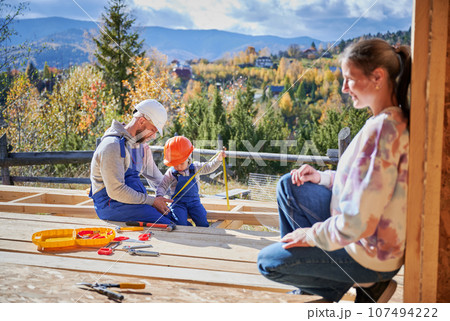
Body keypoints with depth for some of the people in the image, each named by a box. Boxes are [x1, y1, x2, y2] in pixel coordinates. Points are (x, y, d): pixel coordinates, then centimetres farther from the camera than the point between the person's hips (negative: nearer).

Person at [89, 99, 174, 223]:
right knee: (165, 224, -27)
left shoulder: (140, 145, 12)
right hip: (111, 204, -9)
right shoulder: (112, 146, -18)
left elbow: (156, 177, 23)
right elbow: (116, 191, -22)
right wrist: (152, 201, -18)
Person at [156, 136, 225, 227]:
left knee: (202, 221, -18)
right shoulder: (170, 173, 1)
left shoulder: (195, 167, 7)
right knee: (181, 223, -26)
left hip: (194, 201, 2)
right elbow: (162, 186, 4)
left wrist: (219, 158, -2)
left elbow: (209, 167, 11)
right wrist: (159, 196, -15)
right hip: (178, 202, -2)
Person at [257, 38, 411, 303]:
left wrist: (311, 235, -15)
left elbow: (359, 223, -32)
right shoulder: (397, 120, 1)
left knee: (266, 262, 4)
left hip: (371, 253, -9)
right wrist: (323, 177, 6)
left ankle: (365, 284, 8)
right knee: (288, 185, 16)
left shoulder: (380, 130, -31)